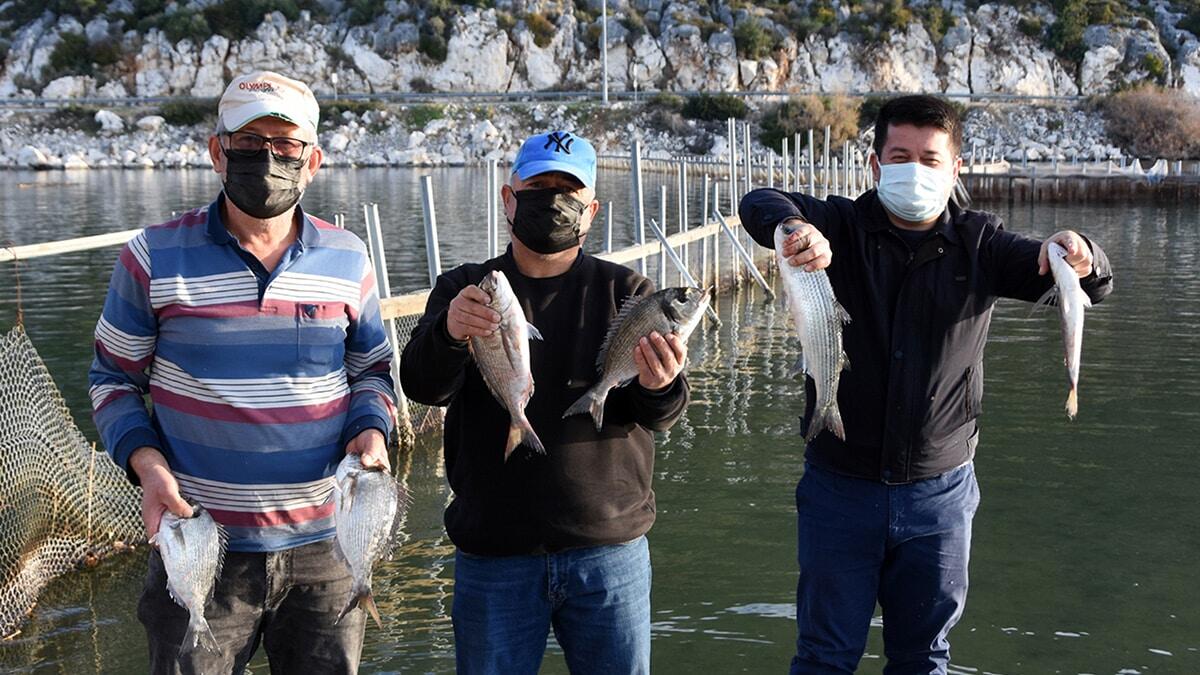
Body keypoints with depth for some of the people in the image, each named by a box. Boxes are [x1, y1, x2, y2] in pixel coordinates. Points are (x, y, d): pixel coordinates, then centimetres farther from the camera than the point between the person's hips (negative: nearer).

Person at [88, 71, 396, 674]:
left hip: (323, 547, 2)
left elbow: (371, 369, 16)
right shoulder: (155, 257, -3)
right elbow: (113, 378, 5)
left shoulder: (347, 260, 4)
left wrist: (371, 430, -5)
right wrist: (145, 462, -12)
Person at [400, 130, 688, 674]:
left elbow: (659, 414, -6)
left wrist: (659, 388, -30)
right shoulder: (463, 289, 4)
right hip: (492, 556, 0)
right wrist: (449, 333, -35)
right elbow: (422, 385, -12)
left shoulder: (626, 292, 5)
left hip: (609, 551, 1)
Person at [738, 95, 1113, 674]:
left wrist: (1080, 259, -30)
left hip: (939, 491, 1)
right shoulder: (842, 229, -3)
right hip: (839, 488, -1)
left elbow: (1090, 287, -5)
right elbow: (759, 205, -18)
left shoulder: (978, 244, 0)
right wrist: (794, 228, -42)